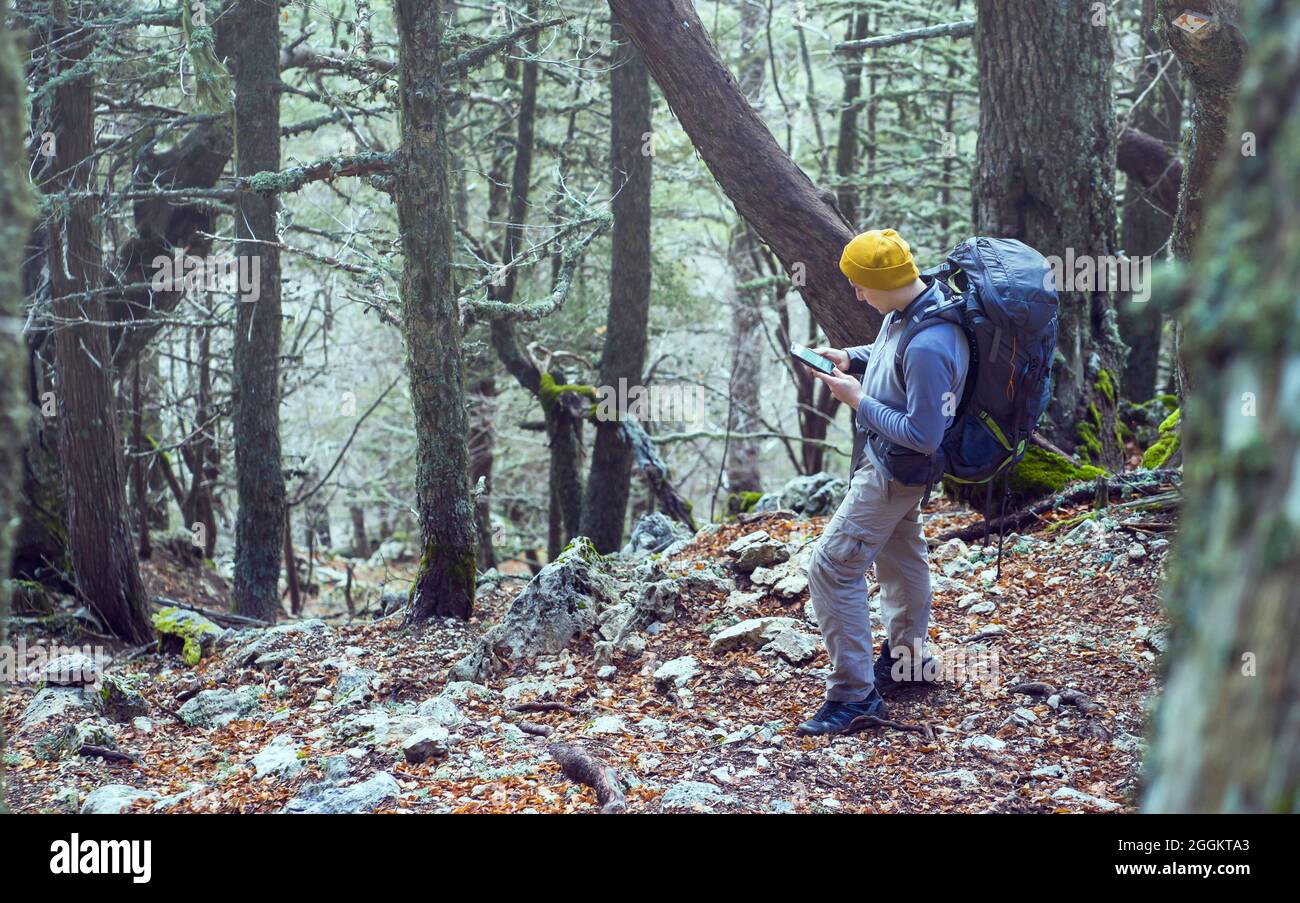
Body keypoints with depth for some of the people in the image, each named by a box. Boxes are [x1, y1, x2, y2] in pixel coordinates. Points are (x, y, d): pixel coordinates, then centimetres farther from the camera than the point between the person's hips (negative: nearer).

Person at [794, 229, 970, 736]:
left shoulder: (928, 346, -36)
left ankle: (853, 693, -1)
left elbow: (923, 436, -32)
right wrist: (851, 358, -1)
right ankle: (906, 655, 47)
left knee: (832, 568, -9)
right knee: (898, 551, 26)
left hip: (895, 469, -10)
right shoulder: (909, 306, -7)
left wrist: (858, 400, -24)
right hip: (887, 459, 10)